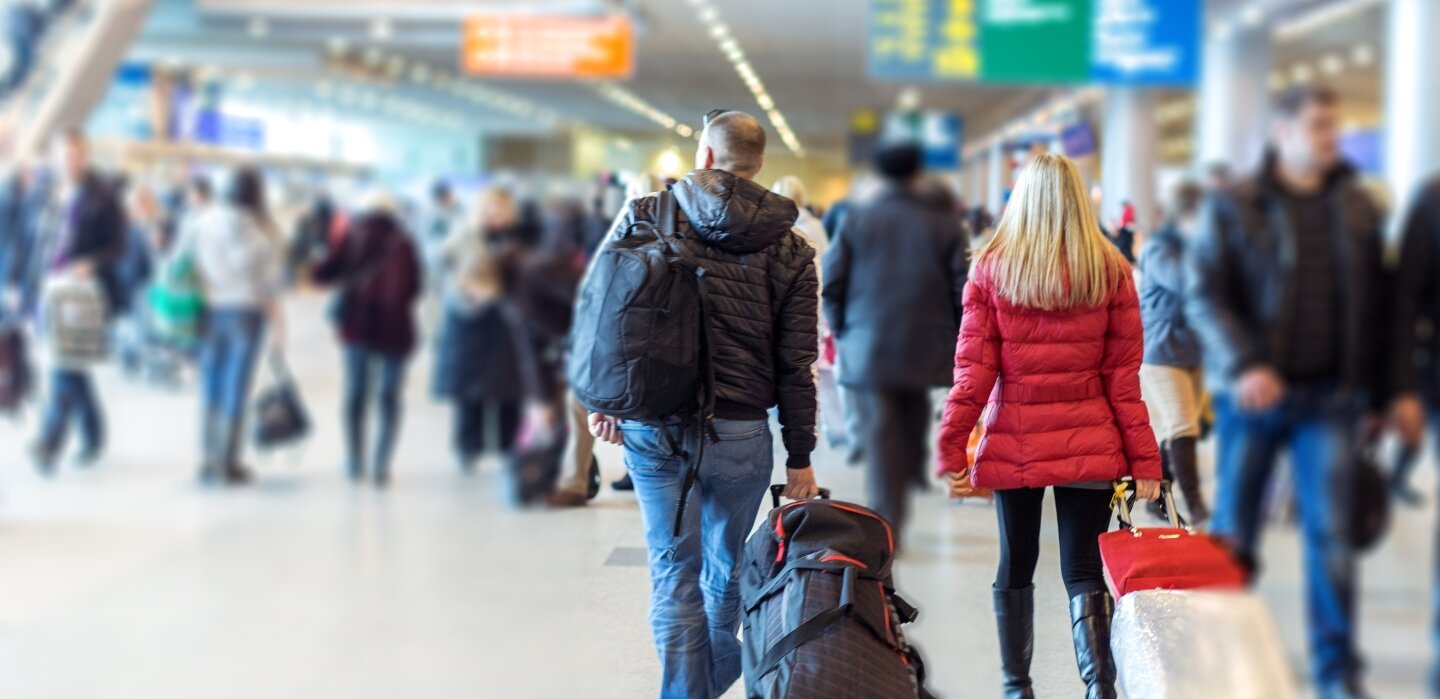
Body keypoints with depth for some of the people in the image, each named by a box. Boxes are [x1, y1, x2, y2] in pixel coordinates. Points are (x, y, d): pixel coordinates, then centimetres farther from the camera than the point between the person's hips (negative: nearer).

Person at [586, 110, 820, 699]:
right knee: (727, 571, 18)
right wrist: (800, 457, 6)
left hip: (654, 428, -1)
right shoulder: (790, 250, 1)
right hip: (741, 434, 1)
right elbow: (796, 363, 0)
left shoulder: (644, 215, 0)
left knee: (675, 576, 4)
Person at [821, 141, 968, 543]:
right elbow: (961, 291, -2)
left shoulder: (856, 222, 1)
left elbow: (831, 284, 1)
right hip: (925, 350, 0)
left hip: (867, 347, 0)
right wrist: (952, 338, 12)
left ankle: (887, 524, -5)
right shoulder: (945, 225, 0)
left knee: (880, 430, -1)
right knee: (914, 422, 19)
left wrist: (842, 331, 14)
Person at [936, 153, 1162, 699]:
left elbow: (973, 368, -5)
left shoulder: (990, 269, -2)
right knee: (1085, 570, 5)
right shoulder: (1110, 271, -1)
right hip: (1088, 448, 0)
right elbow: (1123, 376, -1)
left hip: (1012, 447, 0)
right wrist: (1144, 459, 1)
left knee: (1016, 566, 14)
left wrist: (951, 449, -3)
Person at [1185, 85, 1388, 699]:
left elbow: (1375, 304, 11)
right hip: (1253, 394, -2)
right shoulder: (1234, 207, -1)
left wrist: (1376, 392, 9)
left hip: (1330, 398, 2)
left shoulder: (1356, 208, 9)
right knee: (1233, 532, 7)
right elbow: (1203, 295, -7)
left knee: (1331, 534, -1)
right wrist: (1243, 366, -20)